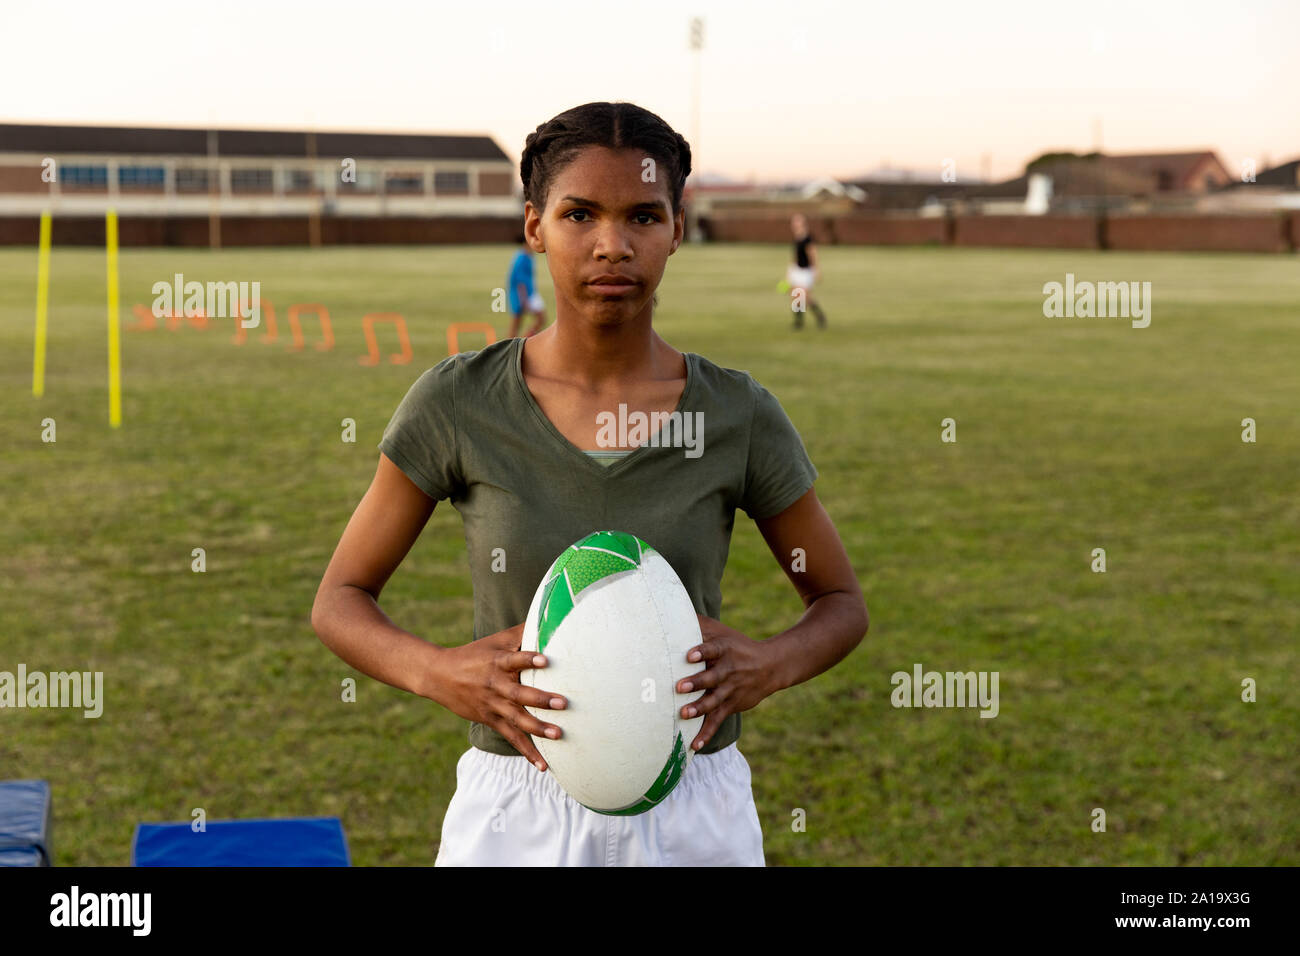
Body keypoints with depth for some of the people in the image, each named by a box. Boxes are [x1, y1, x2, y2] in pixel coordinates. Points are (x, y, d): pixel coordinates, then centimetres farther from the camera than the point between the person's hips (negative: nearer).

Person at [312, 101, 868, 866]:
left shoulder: (739, 415, -6)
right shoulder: (458, 403, -7)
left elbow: (842, 603, 6)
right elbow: (340, 600, -1)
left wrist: (770, 665, -15)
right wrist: (439, 672, -21)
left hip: (694, 818, 1)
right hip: (515, 814, 0)